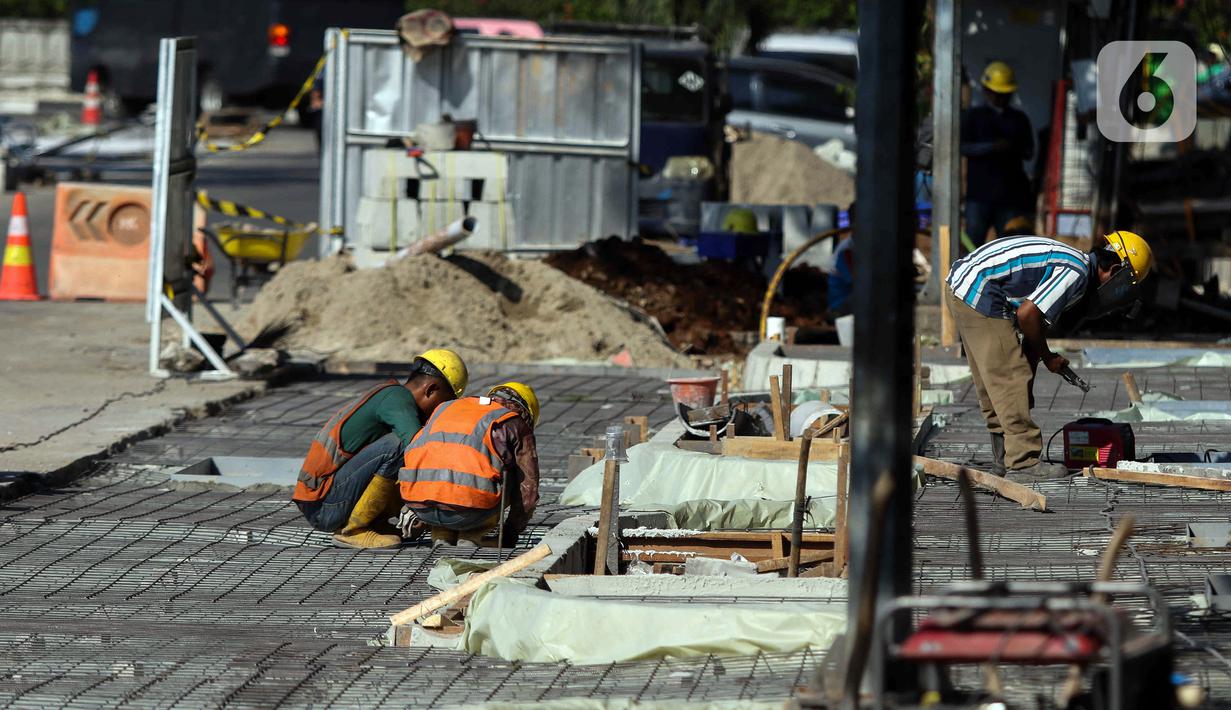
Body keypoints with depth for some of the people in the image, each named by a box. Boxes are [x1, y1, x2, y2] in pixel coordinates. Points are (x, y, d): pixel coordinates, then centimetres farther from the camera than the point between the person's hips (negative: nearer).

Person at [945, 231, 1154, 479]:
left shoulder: (1074, 262, 16)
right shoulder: (1076, 275, -15)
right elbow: (1027, 314, -20)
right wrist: (1047, 357, -6)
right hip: (978, 292, -11)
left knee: (993, 383, 17)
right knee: (1010, 377, -5)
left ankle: (1006, 457, 24)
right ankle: (1022, 460, -2)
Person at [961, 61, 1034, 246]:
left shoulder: (1019, 119, 16)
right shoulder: (973, 117, 6)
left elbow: (1029, 151, 11)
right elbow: (963, 147, -5)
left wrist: (1012, 149, -12)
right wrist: (991, 147, -20)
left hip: (1011, 192, 3)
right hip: (979, 191, -3)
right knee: (974, 236, -7)